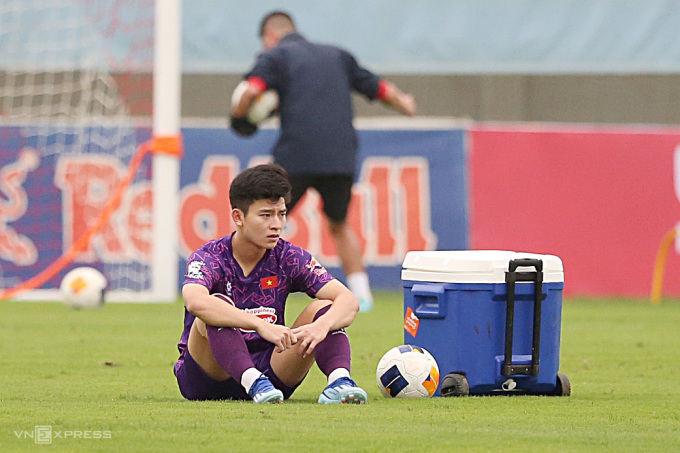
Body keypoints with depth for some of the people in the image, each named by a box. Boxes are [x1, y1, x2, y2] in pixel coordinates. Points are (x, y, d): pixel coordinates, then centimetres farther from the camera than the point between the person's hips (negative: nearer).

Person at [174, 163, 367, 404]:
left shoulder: (289, 258, 0)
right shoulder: (210, 258, -11)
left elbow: (348, 301, -11)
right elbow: (195, 302, -36)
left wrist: (321, 326, -35)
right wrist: (262, 326, -46)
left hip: (268, 370, 4)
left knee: (323, 308, -13)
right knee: (218, 304, -29)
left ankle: (339, 379, -38)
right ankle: (253, 383, -49)